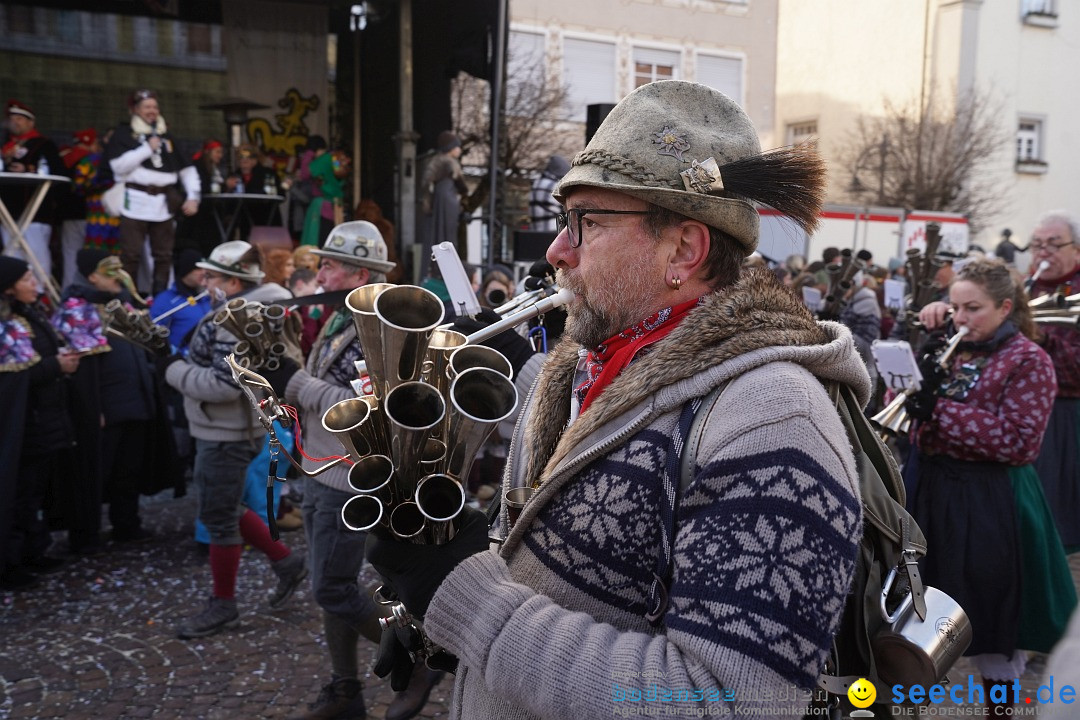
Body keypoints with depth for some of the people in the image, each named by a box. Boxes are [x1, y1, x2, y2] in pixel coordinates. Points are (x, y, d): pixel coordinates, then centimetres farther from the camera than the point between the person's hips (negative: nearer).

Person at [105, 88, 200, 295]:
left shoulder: (167, 136, 17)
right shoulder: (124, 134, 4)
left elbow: (187, 168, 17)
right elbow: (119, 165, -10)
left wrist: (193, 196, 4)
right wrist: (147, 148, -10)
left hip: (163, 203, 4)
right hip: (136, 201, -4)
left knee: (164, 255, 5)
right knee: (131, 255, -5)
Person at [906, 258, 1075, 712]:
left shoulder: (1028, 361, -10)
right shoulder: (949, 351, 9)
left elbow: (1019, 441, -20)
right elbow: (901, 404, 9)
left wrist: (939, 409, -24)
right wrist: (919, 383, -12)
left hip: (990, 501, -6)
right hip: (931, 488, 6)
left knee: (992, 619, 7)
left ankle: (999, 704, 26)